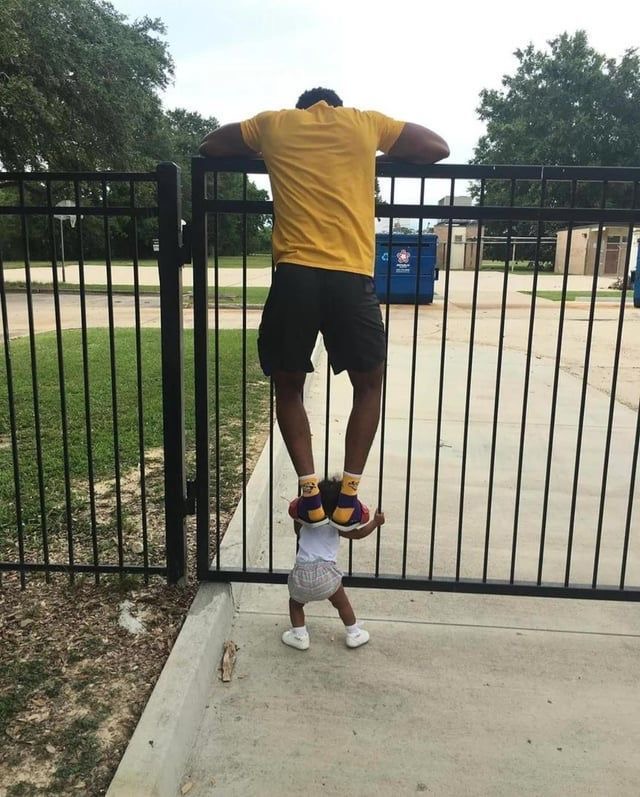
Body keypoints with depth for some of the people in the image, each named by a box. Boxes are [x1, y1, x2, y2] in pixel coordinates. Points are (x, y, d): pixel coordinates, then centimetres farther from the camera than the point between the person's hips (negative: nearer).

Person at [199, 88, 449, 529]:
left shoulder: (273, 123, 18)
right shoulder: (365, 121, 16)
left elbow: (209, 147, 31)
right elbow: (439, 148, 21)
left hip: (294, 275, 0)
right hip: (351, 278, 0)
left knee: (288, 386, 20)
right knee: (369, 385, 19)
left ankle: (310, 496, 15)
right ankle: (348, 497, 15)